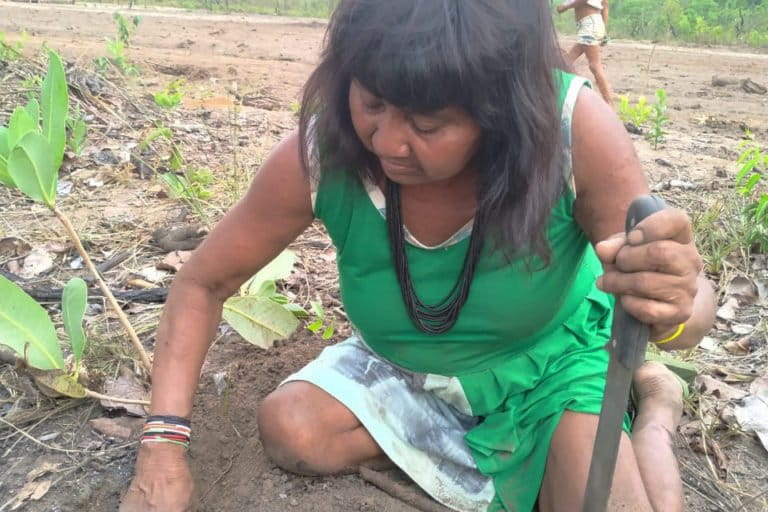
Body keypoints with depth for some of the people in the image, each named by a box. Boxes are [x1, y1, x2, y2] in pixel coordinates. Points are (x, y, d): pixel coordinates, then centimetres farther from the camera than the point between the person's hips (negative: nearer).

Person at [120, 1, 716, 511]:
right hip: (405, 369, 3)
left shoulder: (573, 128, -33)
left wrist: (674, 310, -48)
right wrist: (163, 447, -24)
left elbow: (695, 300, -22)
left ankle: (653, 404, 12)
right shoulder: (319, 157, -28)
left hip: (552, 361, -2)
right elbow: (203, 282, -13)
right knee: (290, 430, -18)